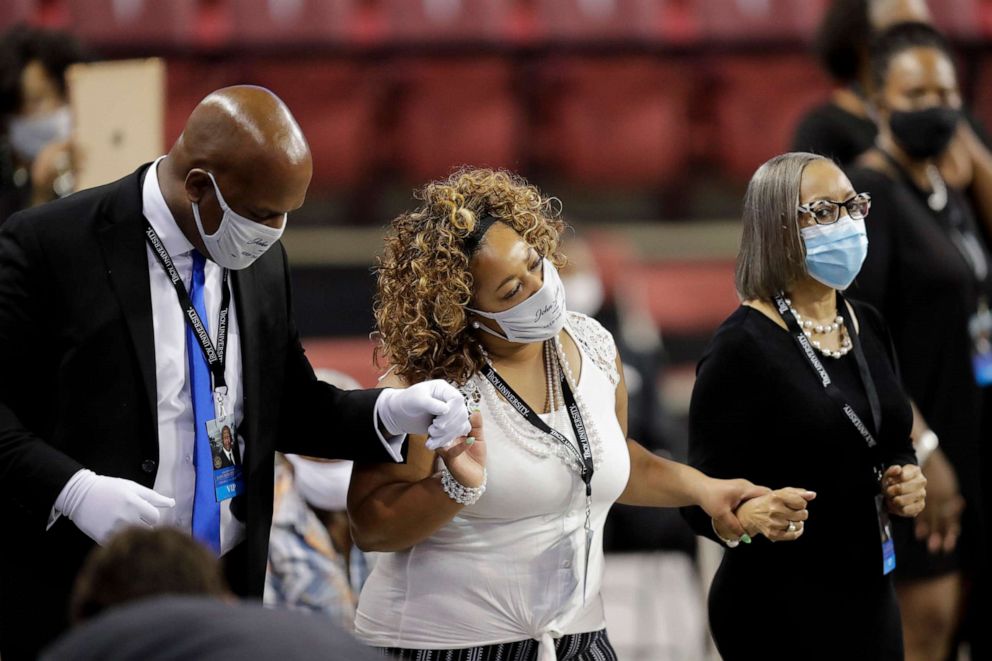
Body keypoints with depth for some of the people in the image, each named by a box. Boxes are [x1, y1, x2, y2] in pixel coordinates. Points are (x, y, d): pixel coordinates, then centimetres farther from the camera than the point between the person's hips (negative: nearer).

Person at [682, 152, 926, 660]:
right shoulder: (743, 347, -15)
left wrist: (905, 484, 0)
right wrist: (753, 517, -34)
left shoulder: (867, 327, 7)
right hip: (781, 613, -7)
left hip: (869, 595, 7)